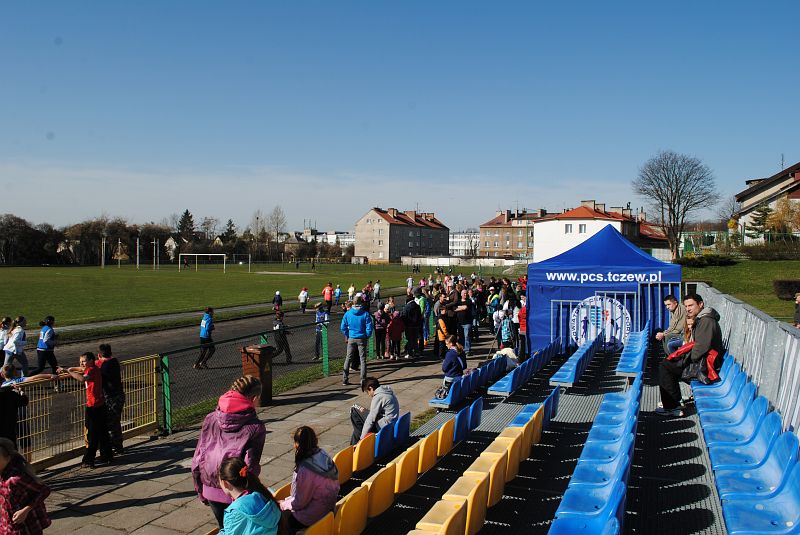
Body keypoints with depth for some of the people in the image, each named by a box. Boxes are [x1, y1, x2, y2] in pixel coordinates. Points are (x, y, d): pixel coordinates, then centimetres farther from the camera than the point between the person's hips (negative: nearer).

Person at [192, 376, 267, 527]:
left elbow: (197, 459, 4)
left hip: (210, 490, 5)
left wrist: (200, 490, 14)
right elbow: (250, 466, -16)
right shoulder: (256, 428, -13)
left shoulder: (211, 419, 1)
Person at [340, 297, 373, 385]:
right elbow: (369, 328, -11)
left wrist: (347, 335, 12)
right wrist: (367, 336, 4)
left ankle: (345, 379, 13)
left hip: (351, 339, 2)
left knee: (348, 358, 12)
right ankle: (363, 379, 5)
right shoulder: (365, 314, -10)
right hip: (362, 339, -2)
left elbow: (343, 327, 0)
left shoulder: (348, 314, -3)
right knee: (363, 359, 6)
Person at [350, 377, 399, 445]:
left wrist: (362, 437, -12)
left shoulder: (378, 397, -18)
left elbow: (371, 419, -18)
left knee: (355, 412, -5)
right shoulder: (388, 391, 10)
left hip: (383, 427, -10)